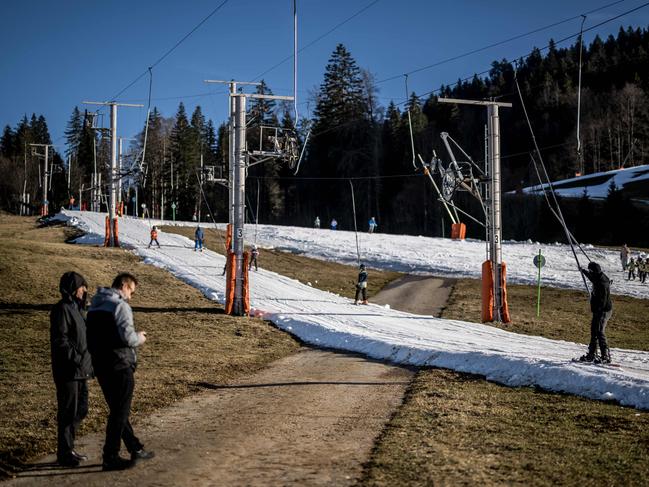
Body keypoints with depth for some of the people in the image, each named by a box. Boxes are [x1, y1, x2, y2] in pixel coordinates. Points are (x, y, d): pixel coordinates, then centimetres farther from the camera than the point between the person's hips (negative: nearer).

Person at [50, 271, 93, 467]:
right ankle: (64, 453, 8)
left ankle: (68, 448, 26)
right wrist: (76, 359, -22)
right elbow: (60, 340, -20)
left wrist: (88, 363, 17)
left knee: (81, 410, 15)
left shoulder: (76, 308, 15)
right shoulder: (62, 309, -13)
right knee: (68, 412, -2)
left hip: (81, 370, 9)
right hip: (67, 371, -9)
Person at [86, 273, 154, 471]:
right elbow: (127, 336, -24)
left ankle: (135, 448, 30)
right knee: (120, 412, 1)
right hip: (119, 366, -9)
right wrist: (139, 338, -1)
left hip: (100, 365, 9)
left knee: (117, 409, 17)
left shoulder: (94, 306, 12)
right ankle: (111, 457, 5)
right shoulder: (120, 306, -14)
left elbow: (94, 336, 16)